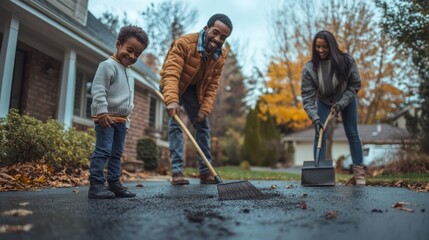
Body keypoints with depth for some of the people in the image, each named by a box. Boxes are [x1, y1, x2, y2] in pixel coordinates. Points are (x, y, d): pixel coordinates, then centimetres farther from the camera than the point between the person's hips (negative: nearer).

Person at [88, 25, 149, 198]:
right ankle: (96, 184, -8)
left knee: (117, 153, 10)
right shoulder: (108, 65, -8)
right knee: (103, 150, -12)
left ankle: (114, 183, 16)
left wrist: (126, 120, 21)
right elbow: (98, 90, -17)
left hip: (121, 119, 9)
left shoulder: (129, 73, 19)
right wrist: (102, 113, -25)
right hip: (106, 118, -9)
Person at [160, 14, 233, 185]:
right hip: (174, 87, -5)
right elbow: (171, 73, -40)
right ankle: (177, 172, -14)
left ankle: (205, 172, 9)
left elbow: (212, 85, -7)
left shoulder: (220, 56, -13)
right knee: (175, 124, -16)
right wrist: (172, 100, -53)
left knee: (203, 127, 2)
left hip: (194, 90, 5)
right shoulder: (184, 43, -31)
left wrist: (205, 108, -16)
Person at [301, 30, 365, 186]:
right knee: (320, 135, -9)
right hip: (323, 102, 0)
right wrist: (315, 118, -36)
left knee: (352, 134, 3)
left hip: (346, 100, 0)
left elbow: (355, 85, -14)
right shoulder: (309, 68, -27)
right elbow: (307, 96, -26)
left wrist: (341, 103, -25)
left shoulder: (347, 61, -25)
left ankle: (359, 171, 14)